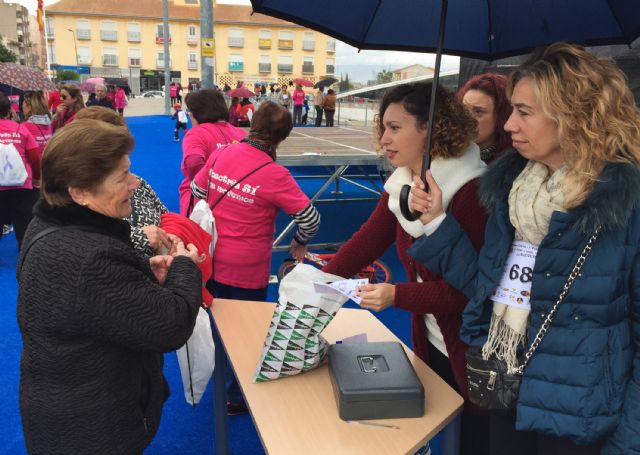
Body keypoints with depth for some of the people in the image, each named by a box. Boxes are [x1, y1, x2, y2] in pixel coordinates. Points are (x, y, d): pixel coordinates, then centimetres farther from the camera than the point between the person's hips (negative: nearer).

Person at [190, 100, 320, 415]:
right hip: (247, 270, -6)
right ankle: (237, 397, 31)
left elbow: (197, 191, 8)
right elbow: (311, 218, -19)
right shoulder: (275, 175, -21)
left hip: (212, 259, 6)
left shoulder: (220, 154, -6)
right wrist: (300, 242, 1)